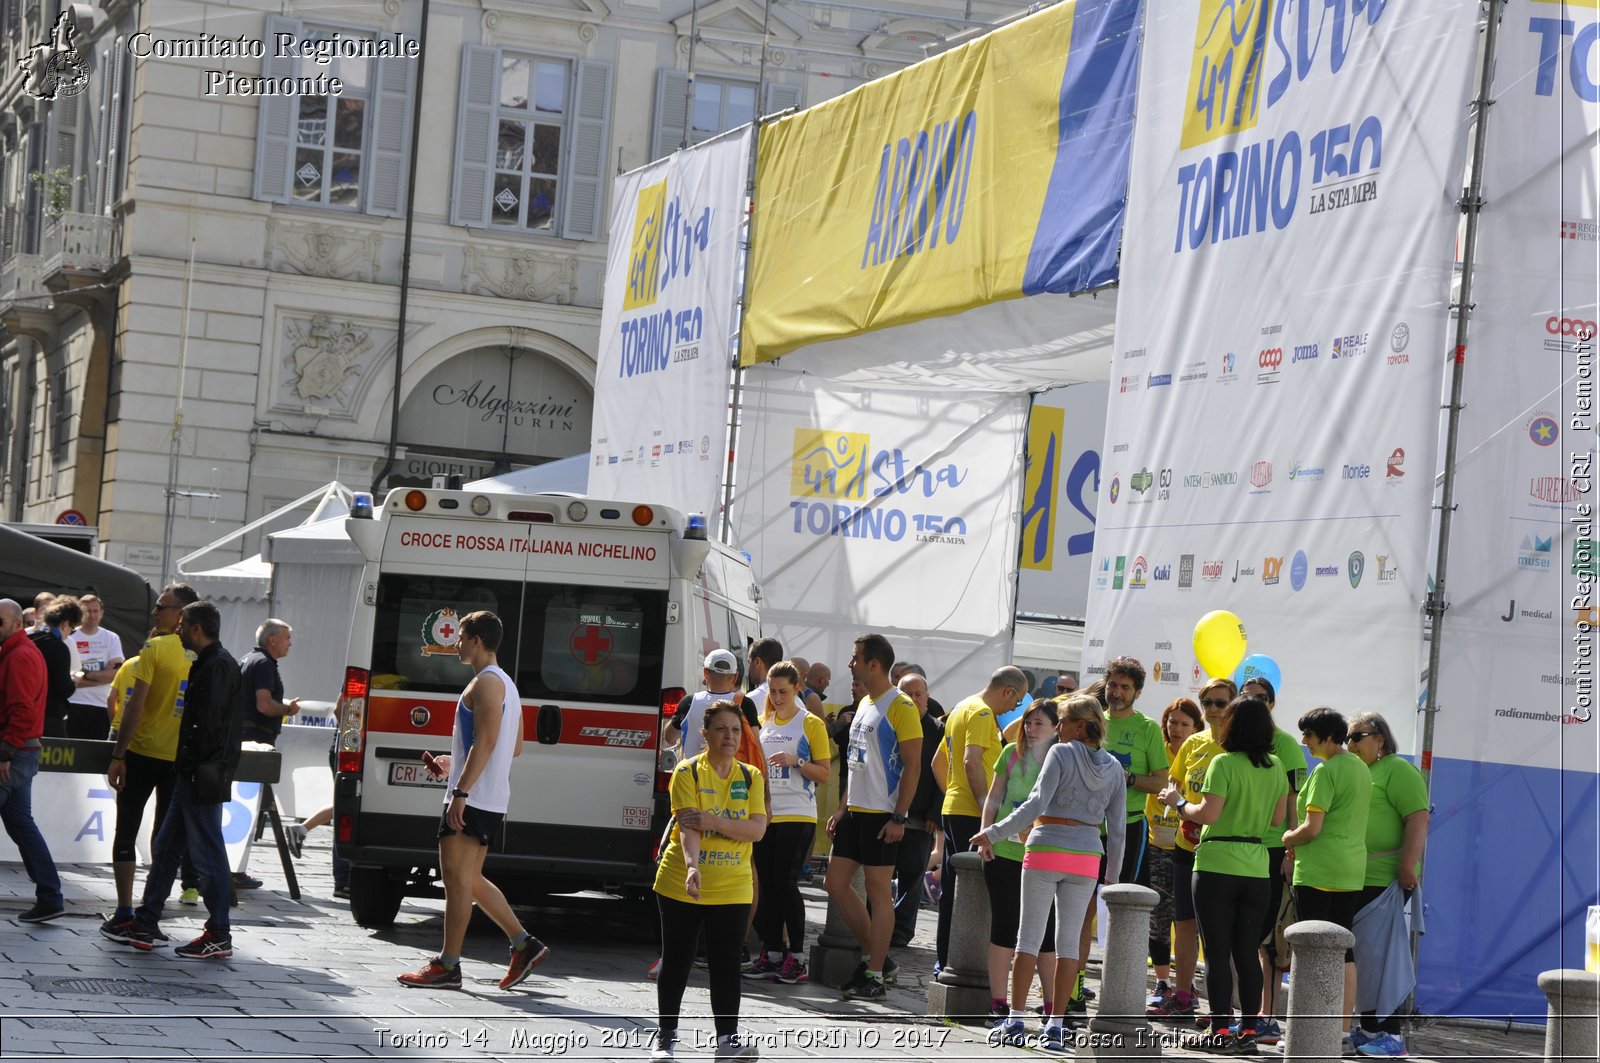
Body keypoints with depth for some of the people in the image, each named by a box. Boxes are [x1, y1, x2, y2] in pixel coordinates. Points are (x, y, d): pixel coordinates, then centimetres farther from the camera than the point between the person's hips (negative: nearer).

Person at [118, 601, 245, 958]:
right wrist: (185, 764, 15)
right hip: (192, 777, 11)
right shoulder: (207, 663, 17)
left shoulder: (217, 666, -16)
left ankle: (219, 937, 2)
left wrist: (191, 764, -15)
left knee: (207, 853, -4)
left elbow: (209, 723, -21)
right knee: (165, 847, 14)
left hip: (203, 777, -11)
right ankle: (145, 926, 19)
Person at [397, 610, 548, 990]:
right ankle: (524, 945, 13)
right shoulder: (505, 684, 21)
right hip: (491, 801, 10)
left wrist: (461, 791, -25)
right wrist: (454, 763, 25)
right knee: (470, 881, 14)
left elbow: (485, 741, -22)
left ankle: (447, 966, -6)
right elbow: (514, 747, 24)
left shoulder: (486, 682, -11)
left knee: (457, 877, -7)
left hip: (472, 799, -10)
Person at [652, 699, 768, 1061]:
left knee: (726, 964, 0)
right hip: (681, 885, -2)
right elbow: (687, 827, -19)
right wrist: (692, 867, -35)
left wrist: (713, 822, -21)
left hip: (732, 889, 2)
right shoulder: (687, 772, -7)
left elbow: (757, 829, -8)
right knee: (676, 963, 6)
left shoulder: (751, 777, 4)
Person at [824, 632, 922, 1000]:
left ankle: (875, 976, 2)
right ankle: (874, 958, 19)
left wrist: (899, 817, -20)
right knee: (835, 883, 9)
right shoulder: (864, 704, 15)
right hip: (856, 812, 9)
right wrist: (842, 807, 18)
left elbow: (913, 765, -16)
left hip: (882, 815, -9)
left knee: (878, 891, -4)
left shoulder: (900, 706, -12)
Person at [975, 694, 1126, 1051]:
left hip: (1045, 850, -4)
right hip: (1086, 857, 4)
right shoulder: (1114, 768, 9)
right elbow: (1116, 829, 9)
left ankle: (1016, 1020, 1)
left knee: (1029, 935, 2)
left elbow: (1036, 803, -15)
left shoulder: (1061, 753, -6)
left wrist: (993, 834, -13)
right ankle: (1056, 1024, 7)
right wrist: (1112, 876, 17)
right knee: (1069, 939, 8)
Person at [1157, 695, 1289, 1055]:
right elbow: (1278, 818, 13)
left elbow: (1207, 814, -17)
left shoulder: (1224, 763, -12)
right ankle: (1248, 1030, 9)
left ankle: (1219, 1031, -1)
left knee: (1217, 952, -1)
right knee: (1247, 954, 9)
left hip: (1217, 867, -5)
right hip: (1257, 867, 5)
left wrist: (1179, 802, 0)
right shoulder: (1276, 767, 6)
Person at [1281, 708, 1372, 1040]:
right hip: (1352, 872, 8)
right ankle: (1343, 1028, 11)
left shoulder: (1326, 771, -14)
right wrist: (1300, 843, 16)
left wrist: (1288, 838, 1)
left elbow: (1312, 828, -19)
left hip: (1318, 872, -8)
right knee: (1343, 951, 10)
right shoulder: (1361, 767, 12)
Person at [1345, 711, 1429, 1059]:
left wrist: (1408, 865, -22)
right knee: (1362, 954, 10)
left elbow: (1418, 818, -15)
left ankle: (1391, 1034, -5)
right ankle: (1369, 1028, 17)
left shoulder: (1397, 770, -6)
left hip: (1383, 880, -9)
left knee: (1377, 954, -9)